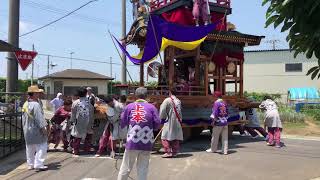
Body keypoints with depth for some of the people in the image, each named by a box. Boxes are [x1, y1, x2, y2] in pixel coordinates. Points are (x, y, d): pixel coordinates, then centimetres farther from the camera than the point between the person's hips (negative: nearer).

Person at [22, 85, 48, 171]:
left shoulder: (25, 104, 8)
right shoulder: (35, 105, -20)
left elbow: (24, 118, 15)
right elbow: (39, 119, -20)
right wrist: (43, 129, -15)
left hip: (27, 130, 9)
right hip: (36, 130, -9)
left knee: (30, 148, 15)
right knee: (41, 147, -2)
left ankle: (30, 164, 24)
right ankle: (38, 164, -4)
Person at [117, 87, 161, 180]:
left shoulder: (129, 106, 1)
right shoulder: (152, 107, 0)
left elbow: (122, 123, 4)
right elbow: (157, 123, -2)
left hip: (132, 142, 0)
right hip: (146, 143, 0)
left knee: (126, 167, 10)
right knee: (143, 167, 10)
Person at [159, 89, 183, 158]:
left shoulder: (167, 100, -10)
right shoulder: (178, 101, 8)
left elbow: (162, 110, -8)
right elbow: (179, 111, 12)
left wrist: (162, 118, 6)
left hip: (169, 121, -6)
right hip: (177, 121, 6)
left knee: (165, 137, 0)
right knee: (176, 137, 11)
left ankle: (168, 152, -5)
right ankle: (174, 152, 15)